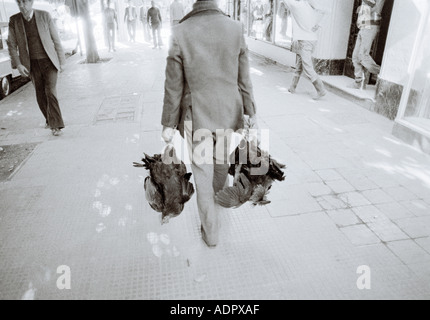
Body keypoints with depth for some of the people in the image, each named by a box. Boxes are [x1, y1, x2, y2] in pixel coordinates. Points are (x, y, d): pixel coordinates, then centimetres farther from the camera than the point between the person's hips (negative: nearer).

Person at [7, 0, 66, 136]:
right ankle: (50, 120, 27)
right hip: (32, 64, 3)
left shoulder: (44, 16, -4)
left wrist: (61, 60, 2)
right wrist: (18, 65, -5)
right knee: (40, 95, 8)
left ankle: (56, 125, -10)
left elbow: (56, 39, 2)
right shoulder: (14, 20, 1)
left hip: (49, 61, -3)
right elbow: (12, 45, 5)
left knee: (50, 92, -14)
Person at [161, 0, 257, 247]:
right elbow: (244, 78, -2)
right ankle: (219, 202, 53)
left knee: (203, 173, 10)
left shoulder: (180, 34, -12)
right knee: (222, 162, 26)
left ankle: (211, 232, 23)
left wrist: (169, 124, 1)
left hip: (197, 117, -2)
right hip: (228, 114, 3)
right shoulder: (236, 28, -7)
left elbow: (174, 86, -8)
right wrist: (251, 113, 8)